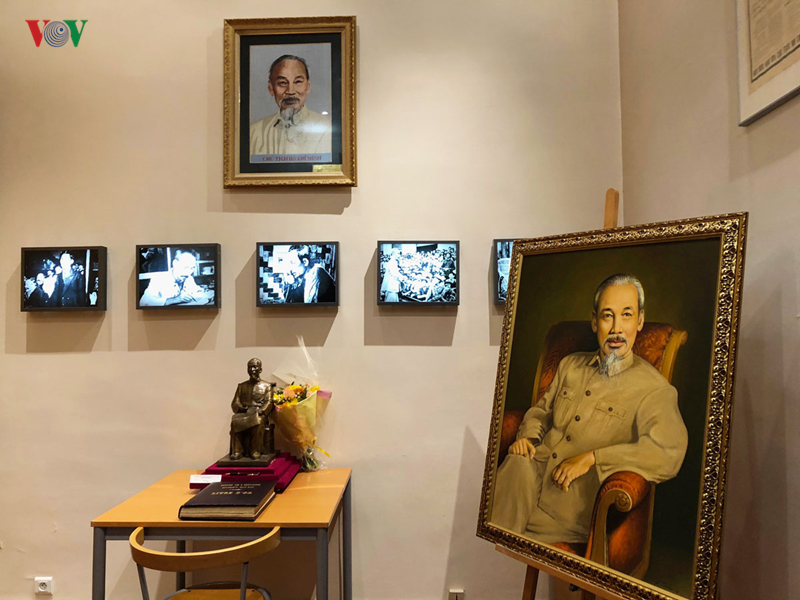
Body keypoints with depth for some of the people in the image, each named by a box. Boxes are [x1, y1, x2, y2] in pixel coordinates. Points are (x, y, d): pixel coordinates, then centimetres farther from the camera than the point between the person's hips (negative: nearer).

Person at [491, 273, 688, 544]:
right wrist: (527, 435, 2)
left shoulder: (653, 388, -3)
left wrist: (591, 458, -20)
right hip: (538, 469, 5)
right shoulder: (570, 365, 17)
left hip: (578, 496, -5)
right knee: (517, 463, -30)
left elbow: (668, 453, -17)